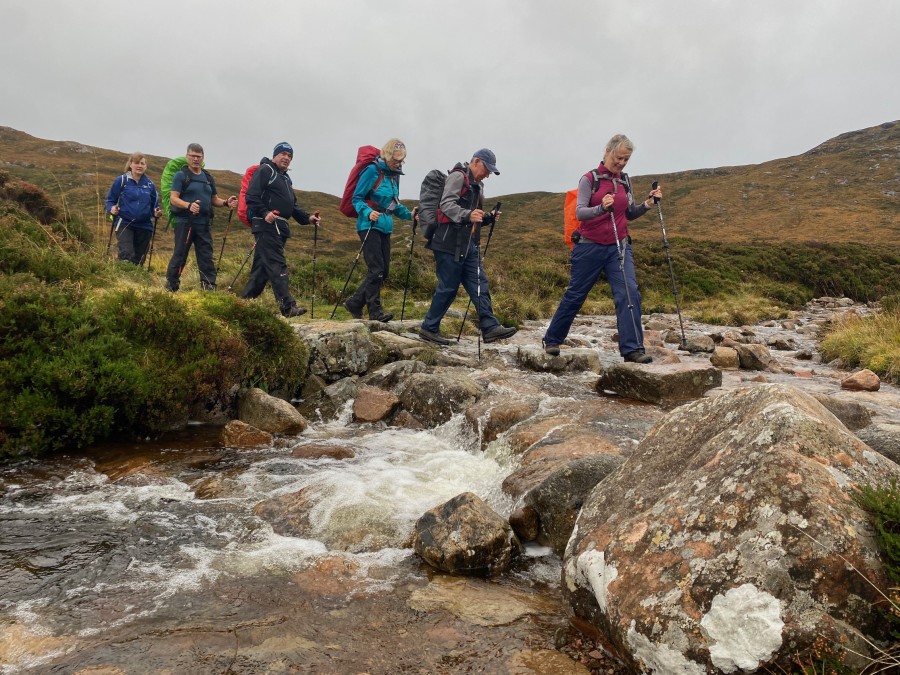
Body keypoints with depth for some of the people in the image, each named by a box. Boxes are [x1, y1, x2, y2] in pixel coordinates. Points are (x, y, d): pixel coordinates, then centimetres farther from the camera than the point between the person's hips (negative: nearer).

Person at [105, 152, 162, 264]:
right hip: (124, 224, -3)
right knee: (127, 255, -20)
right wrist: (111, 209, -17)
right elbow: (110, 200, 4)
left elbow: (154, 205, 15)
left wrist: (156, 213, -7)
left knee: (139, 259, 9)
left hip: (144, 227, 3)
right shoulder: (121, 180, -2)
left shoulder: (149, 184, 6)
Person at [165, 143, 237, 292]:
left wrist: (226, 202, -1)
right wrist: (188, 205, -29)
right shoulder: (181, 175, -2)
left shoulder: (208, 177, 15)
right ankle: (170, 287, 10)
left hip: (204, 224, 5)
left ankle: (209, 287, 7)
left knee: (206, 257, 4)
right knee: (179, 256, -1)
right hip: (184, 222, -5)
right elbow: (173, 198, -10)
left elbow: (214, 200, 20)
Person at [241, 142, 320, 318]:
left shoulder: (285, 178, 27)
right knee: (277, 265, -15)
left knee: (262, 266, 10)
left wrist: (307, 218, 13)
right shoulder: (265, 170, -2)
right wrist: (264, 213, -25)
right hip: (267, 226, -9)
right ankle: (287, 306, -20)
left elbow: (292, 206, 28)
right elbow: (252, 196, -13)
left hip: (280, 228, 9)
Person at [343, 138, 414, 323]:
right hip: (370, 226, -8)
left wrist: (408, 214, 5)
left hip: (385, 227, 8)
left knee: (383, 271, 7)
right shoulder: (372, 171, -9)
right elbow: (357, 198, -9)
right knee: (376, 269, -12)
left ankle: (355, 303, 16)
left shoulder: (394, 174, 13)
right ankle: (375, 311, -4)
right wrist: (368, 212, -26)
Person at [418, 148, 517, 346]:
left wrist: (487, 218, 8)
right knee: (448, 287, -5)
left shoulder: (477, 185, 23)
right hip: (450, 243, -9)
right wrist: (468, 215, -34)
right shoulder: (458, 176, -7)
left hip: (469, 244, 10)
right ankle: (429, 328, 7)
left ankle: (490, 327, 3)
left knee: (479, 284, 3)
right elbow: (447, 205, -20)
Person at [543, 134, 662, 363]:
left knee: (629, 293, -14)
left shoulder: (625, 181, 10)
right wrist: (601, 208, -34)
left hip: (619, 246, 4)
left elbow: (629, 214, 17)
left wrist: (647, 205, -1)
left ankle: (632, 349, -12)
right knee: (575, 296, 8)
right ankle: (551, 340, 26)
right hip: (590, 247, -4)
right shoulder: (589, 179, -5)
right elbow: (579, 213, -15)